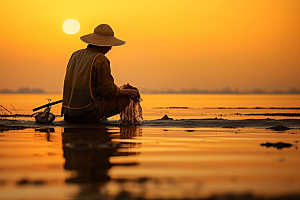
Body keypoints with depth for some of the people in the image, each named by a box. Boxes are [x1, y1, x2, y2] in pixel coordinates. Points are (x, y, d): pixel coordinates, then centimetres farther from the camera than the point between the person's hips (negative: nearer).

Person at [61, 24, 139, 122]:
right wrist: (125, 91, 9)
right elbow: (108, 91, -10)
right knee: (126, 97, 0)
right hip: (87, 114, -8)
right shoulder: (100, 59, -9)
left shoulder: (76, 55, 15)